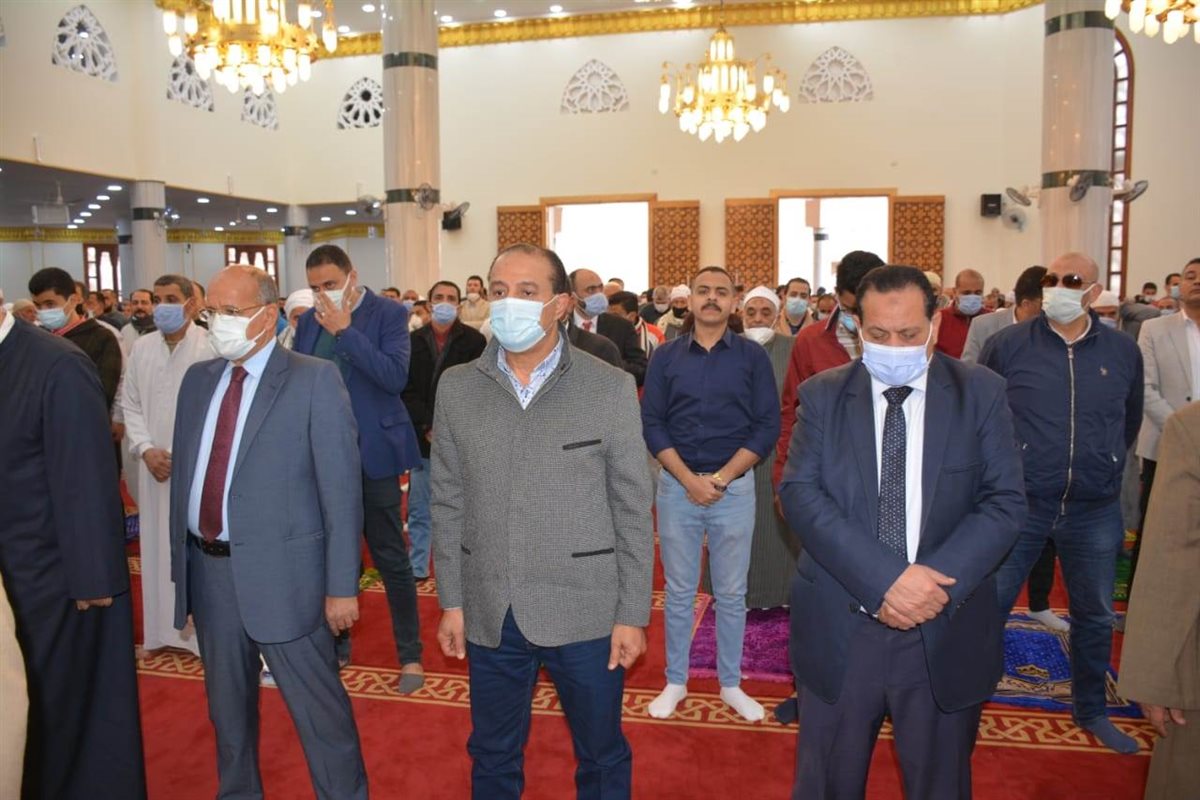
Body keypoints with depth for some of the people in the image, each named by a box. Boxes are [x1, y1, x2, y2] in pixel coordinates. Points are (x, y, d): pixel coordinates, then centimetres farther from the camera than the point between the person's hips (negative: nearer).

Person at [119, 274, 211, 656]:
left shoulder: (211, 347, -10)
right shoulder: (141, 348, 8)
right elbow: (130, 405, 11)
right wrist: (146, 449, -3)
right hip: (155, 465, 5)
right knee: (158, 546, 11)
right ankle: (164, 627, 23)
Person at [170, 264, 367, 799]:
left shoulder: (315, 380, -10)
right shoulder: (198, 379, 9)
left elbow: (341, 489, -12)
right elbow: (182, 472, 11)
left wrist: (342, 586, -14)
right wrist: (180, 559, 8)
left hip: (282, 572, -6)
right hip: (207, 569, 6)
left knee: (318, 708, 5)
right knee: (227, 704, 22)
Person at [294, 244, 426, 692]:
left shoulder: (389, 314, -9)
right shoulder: (308, 321, 5)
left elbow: (395, 377, -22)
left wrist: (345, 330, -23)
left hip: (373, 453, -4)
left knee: (390, 558, 5)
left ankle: (410, 655, 17)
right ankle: (337, 644, 33)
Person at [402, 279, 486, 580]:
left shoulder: (474, 341, 0)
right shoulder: (413, 341, 6)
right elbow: (406, 391, 3)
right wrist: (427, 426, -9)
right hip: (423, 439, 2)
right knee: (419, 510, 9)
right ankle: (417, 568, 20)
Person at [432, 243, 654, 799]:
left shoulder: (611, 388, -7)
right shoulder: (456, 387, 2)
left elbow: (633, 512, -5)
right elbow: (449, 505, 5)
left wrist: (632, 614, -5)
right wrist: (452, 602, 4)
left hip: (586, 611, -2)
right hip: (489, 613, 3)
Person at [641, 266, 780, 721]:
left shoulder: (753, 357, 1)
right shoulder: (666, 356, 3)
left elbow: (767, 426, -3)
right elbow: (651, 424, -1)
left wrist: (721, 478, -11)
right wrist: (690, 479, -11)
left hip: (734, 488, 0)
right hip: (677, 486, 1)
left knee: (731, 594, 9)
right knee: (679, 591, 10)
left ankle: (730, 684, 25)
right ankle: (675, 682, 25)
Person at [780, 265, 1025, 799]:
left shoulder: (981, 394, 0)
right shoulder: (822, 396, -1)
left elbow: (1005, 501, -4)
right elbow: (799, 493, -10)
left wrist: (939, 581, -18)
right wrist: (883, 578, -21)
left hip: (945, 633, 1)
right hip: (840, 630, 0)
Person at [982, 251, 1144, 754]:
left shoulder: (1123, 352, 2)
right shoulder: (1007, 345, -7)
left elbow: (1130, 420, 17)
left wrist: (1105, 464, 14)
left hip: (1095, 510, 3)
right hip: (1020, 503, -3)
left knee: (1095, 615, 17)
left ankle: (1090, 709, 37)